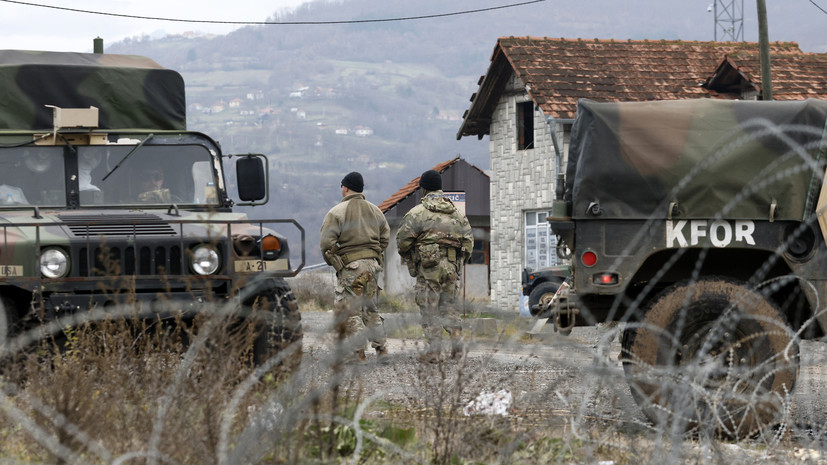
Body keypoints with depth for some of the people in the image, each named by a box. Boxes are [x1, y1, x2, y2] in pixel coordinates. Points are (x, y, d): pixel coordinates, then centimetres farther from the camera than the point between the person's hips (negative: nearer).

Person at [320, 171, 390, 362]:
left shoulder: (337, 212, -8)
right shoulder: (375, 210, 12)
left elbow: (327, 243, -12)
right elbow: (385, 237, 16)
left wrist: (333, 262, 5)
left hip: (350, 267, -6)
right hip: (373, 264, 6)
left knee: (349, 311, -3)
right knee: (370, 308, 17)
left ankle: (359, 352, -10)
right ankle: (381, 348, 13)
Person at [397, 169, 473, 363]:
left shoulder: (417, 213, -6)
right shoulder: (457, 214, 11)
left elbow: (403, 240, -6)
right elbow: (469, 241, 10)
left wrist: (408, 258, 13)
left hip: (429, 268, -4)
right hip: (452, 267, 4)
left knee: (430, 308, 0)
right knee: (449, 305, 15)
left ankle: (433, 350, -2)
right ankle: (457, 343, 4)